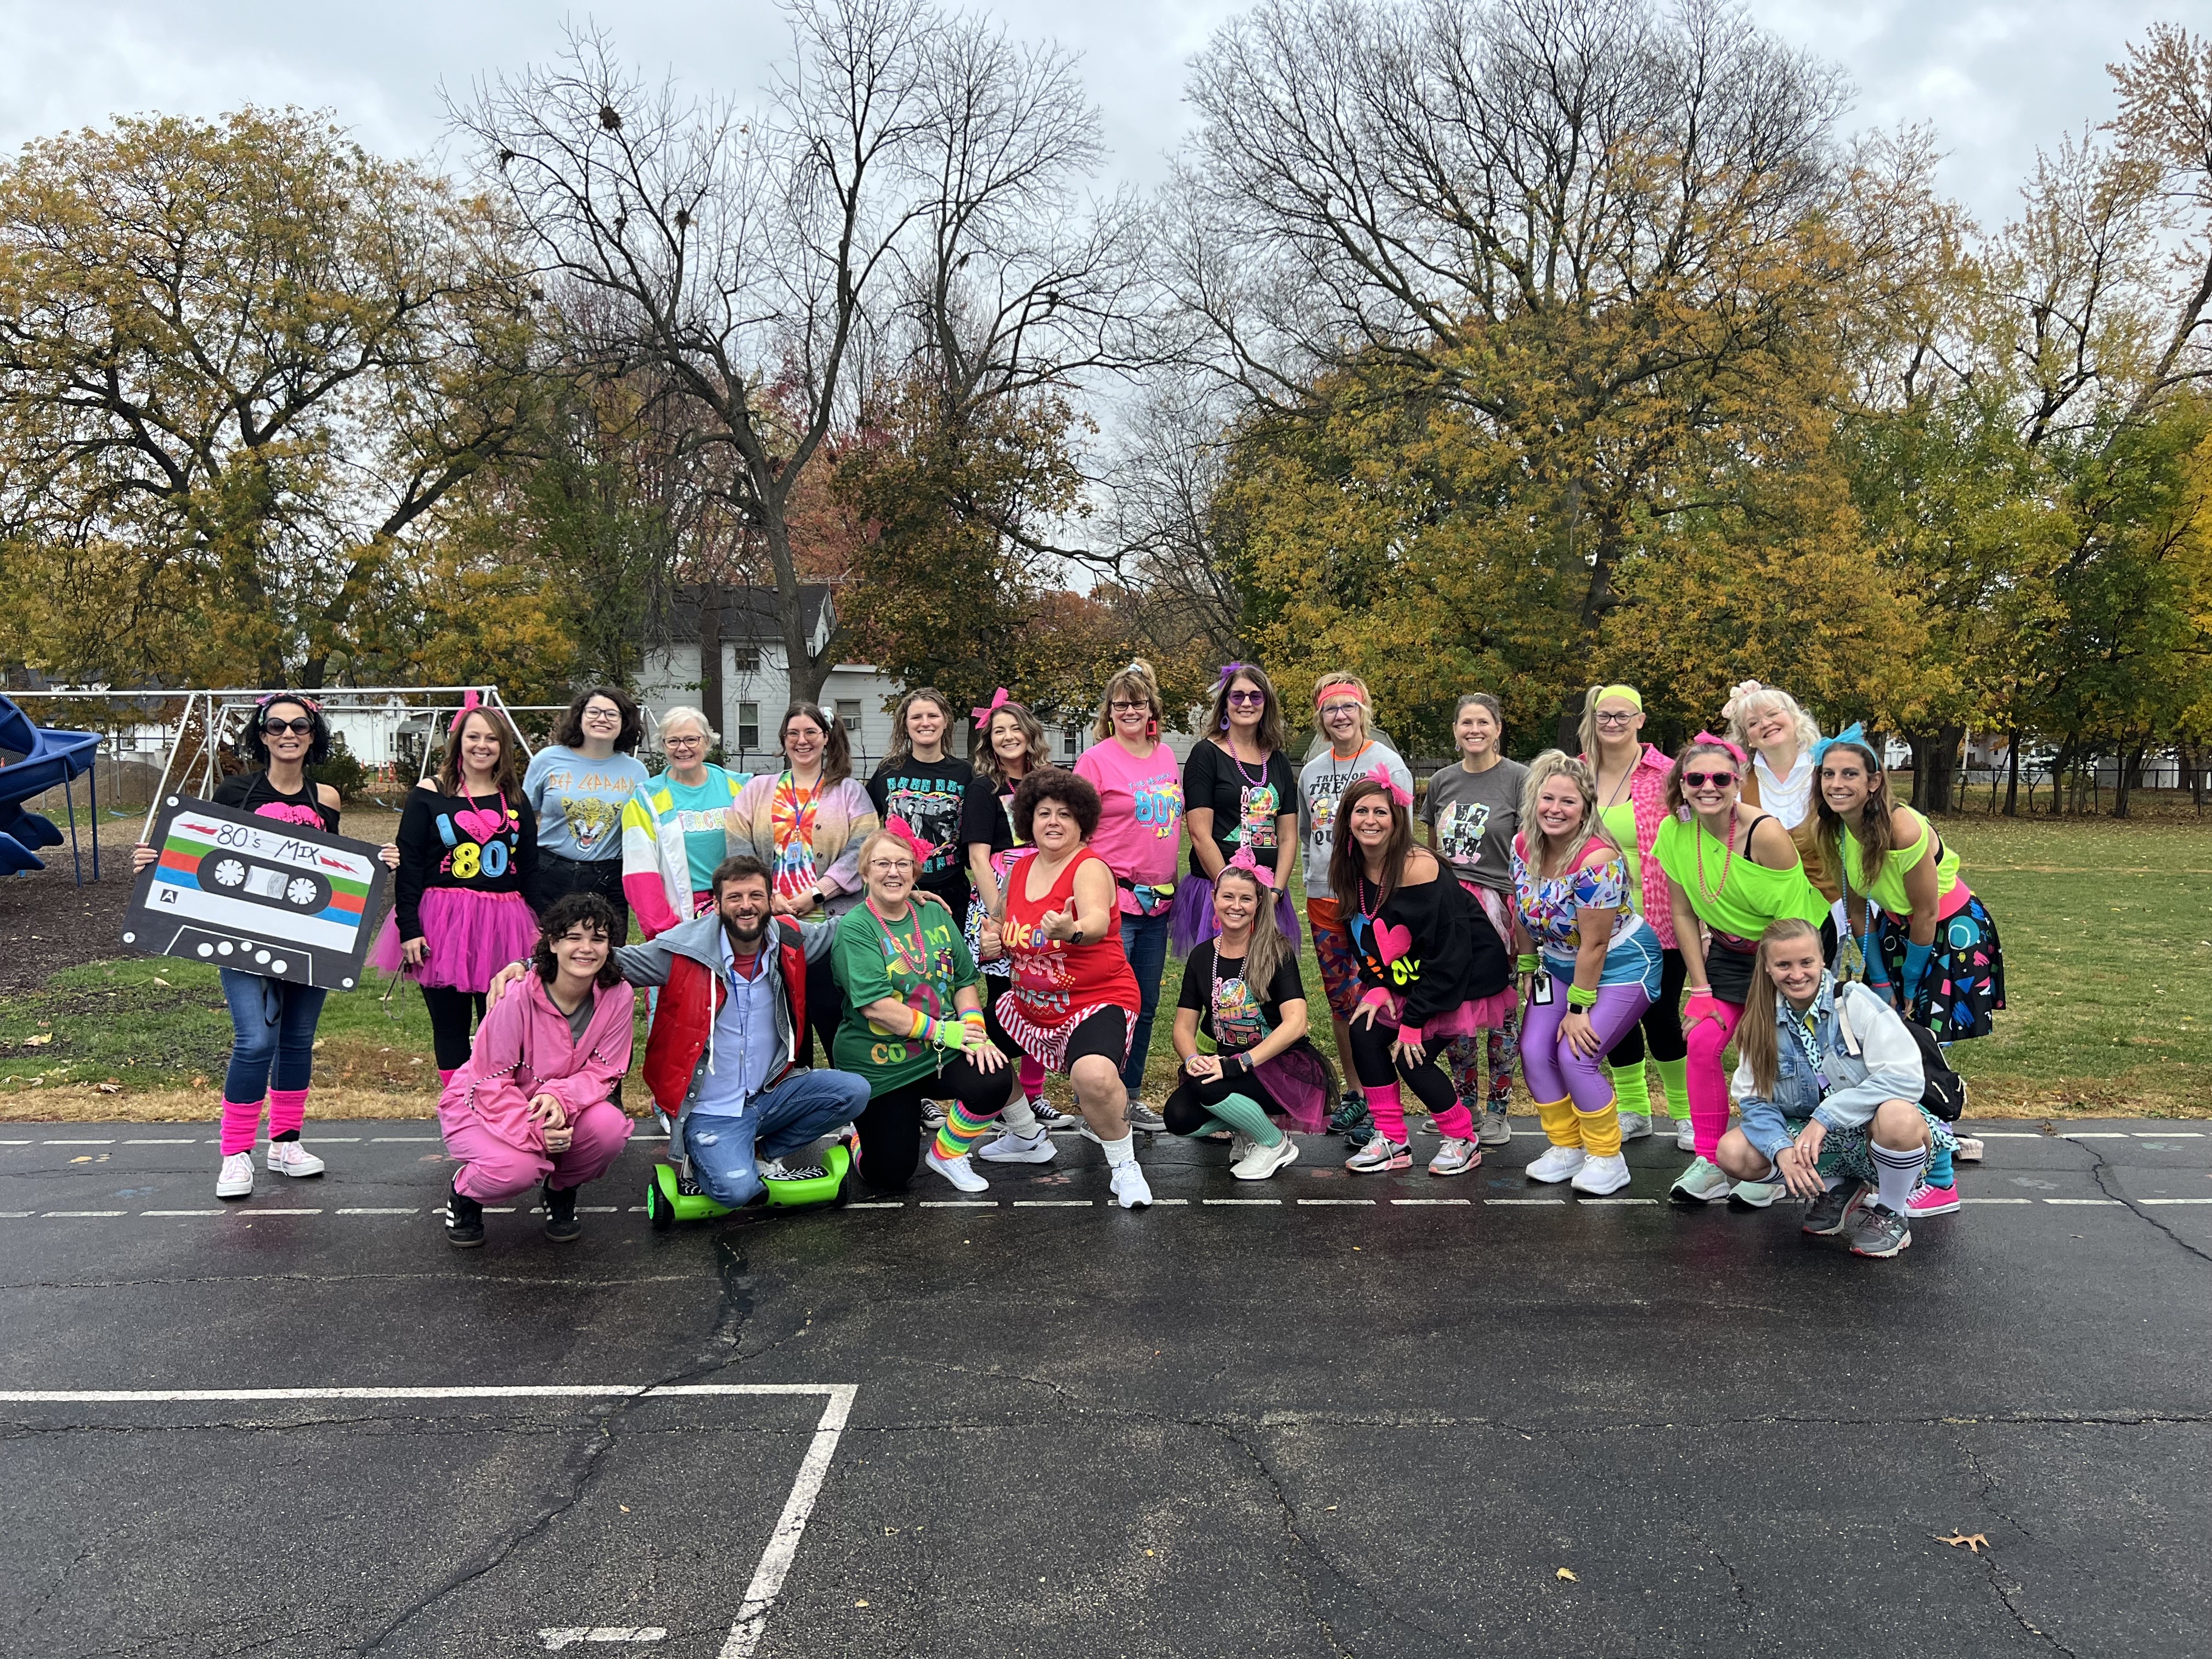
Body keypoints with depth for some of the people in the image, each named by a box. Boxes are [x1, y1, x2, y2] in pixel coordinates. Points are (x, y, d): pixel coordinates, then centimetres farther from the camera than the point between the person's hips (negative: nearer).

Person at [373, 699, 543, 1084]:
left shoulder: (516, 800, 10)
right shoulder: (429, 794, 0)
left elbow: (530, 868, 14)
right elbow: (408, 865, -3)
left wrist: (540, 928, 8)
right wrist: (408, 929, -10)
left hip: (504, 926, 3)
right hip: (444, 924, -2)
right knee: (450, 1025, 4)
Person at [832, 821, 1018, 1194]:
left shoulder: (936, 914, 5)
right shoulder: (854, 928, -12)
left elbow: (966, 980, 7)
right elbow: (875, 1005, -21)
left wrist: (974, 1030, -12)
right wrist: (942, 1030, -21)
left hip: (942, 1054, 4)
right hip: (880, 1065, -4)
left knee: (994, 1080, -25)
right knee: (889, 1178, -1)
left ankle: (947, 1153, 4)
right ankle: (862, 1135, 36)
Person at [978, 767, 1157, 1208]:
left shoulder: (1090, 869, -16)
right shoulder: (1020, 870, 5)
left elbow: (1098, 921, -37)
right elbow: (1012, 930, 22)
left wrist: (1072, 932, -60)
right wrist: (993, 940, -2)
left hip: (1098, 1001, -8)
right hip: (1029, 1003, 8)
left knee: (1094, 1075, -34)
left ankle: (1124, 1164, -8)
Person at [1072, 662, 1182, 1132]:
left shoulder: (1167, 757, 10)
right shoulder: (1096, 759, -7)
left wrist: (1167, 885, 17)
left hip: (1157, 899, 6)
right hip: (1111, 900, -6)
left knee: (1145, 1005, 13)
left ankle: (1131, 1097, 25)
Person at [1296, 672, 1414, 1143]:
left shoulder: (1387, 763, -3)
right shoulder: (1312, 770, 13)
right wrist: (1317, 873, 13)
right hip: (1323, 898, 6)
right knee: (1339, 1001, 11)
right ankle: (1354, 1094, 23)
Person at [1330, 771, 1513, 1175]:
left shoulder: (1416, 866, -26)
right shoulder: (1353, 871, -3)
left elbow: (1446, 949, -26)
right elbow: (1364, 939, 8)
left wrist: (1414, 1019, -23)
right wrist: (1377, 987, -10)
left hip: (1465, 976, -7)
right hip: (1409, 976, 7)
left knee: (1412, 1056, -14)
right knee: (1365, 1033, -9)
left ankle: (1463, 1141, 11)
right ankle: (1393, 1142, 6)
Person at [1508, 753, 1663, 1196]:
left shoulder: (1597, 860, -29)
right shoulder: (1523, 846, -8)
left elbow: (1594, 945, -24)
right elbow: (1522, 913, 7)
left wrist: (1579, 1009, -19)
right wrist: (1527, 968, 14)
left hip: (1621, 964, -7)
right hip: (1561, 963, 7)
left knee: (1575, 1056, -16)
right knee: (1534, 1052, -3)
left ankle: (1607, 1159, 4)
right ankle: (1567, 1149, 16)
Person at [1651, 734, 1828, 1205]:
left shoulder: (1766, 834, -28)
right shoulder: (1675, 831, -12)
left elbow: (1790, 923, -22)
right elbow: (1683, 914, -2)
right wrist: (1700, 989, -4)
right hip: (1729, 950, 5)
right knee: (1701, 1041, -7)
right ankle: (1709, 1162, 6)